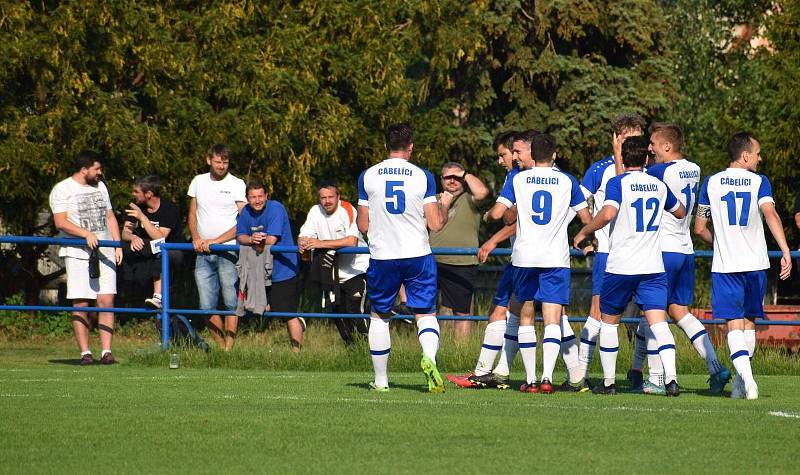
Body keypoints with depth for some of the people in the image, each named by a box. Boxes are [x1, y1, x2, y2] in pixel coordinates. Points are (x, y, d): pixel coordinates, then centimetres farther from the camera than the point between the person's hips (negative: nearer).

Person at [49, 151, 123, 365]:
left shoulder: (100, 187, 18)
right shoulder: (62, 190, -1)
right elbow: (60, 222, -12)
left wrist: (118, 246, 11)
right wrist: (86, 234, -24)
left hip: (104, 252, 5)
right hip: (78, 253, -5)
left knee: (106, 301, -5)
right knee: (80, 304, -4)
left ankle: (106, 351, -6)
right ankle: (85, 352, -1)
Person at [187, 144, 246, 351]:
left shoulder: (237, 184, 0)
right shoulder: (198, 182, 13)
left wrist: (215, 241, -12)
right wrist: (196, 237, -2)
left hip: (228, 251, -4)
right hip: (203, 254, 4)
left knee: (231, 303, -7)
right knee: (207, 306, 1)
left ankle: (229, 349, -5)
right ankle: (221, 348, 9)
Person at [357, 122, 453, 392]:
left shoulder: (368, 177, 0)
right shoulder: (423, 177, -4)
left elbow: (363, 225, 4)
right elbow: (436, 224, -5)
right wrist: (445, 205, 16)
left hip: (382, 258, 1)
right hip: (418, 256, -1)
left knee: (380, 316, 15)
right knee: (426, 314, 7)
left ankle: (381, 380, 16)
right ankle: (429, 357, -22)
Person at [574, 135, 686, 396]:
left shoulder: (617, 183, -6)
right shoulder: (659, 185, 10)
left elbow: (608, 213, -23)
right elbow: (681, 212, 27)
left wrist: (584, 232, -9)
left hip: (620, 267, -3)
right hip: (653, 267, 3)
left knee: (609, 321, 14)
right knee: (658, 323, -6)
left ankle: (608, 382, 18)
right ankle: (670, 377, -24)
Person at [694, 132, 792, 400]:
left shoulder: (712, 182, 5)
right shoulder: (759, 182, 0)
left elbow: (699, 228, 8)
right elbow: (770, 214, -17)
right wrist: (785, 252, -21)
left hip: (724, 265, 0)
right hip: (756, 263, 0)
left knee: (734, 324, -3)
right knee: (749, 321, 16)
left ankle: (746, 376, -24)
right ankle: (741, 383, 18)